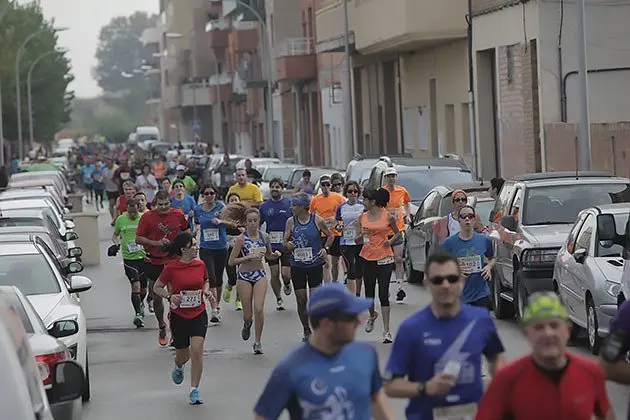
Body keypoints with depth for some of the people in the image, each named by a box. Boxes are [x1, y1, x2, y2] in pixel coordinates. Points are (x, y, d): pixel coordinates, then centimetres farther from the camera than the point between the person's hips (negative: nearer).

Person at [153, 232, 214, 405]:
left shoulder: (200, 265, -1)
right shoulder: (171, 267, -12)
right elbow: (157, 287, -3)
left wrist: (206, 291, -1)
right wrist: (170, 296, -20)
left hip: (198, 315, 2)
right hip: (179, 315, -2)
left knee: (197, 351, -13)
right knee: (183, 354, 11)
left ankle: (194, 391, -5)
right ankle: (178, 368, 50)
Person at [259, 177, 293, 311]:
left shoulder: (289, 204, -1)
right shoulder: (264, 206, 4)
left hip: (287, 244, -2)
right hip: (271, 245, 2)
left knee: (286, 274, -8)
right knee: (274, 274, 2)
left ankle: (287, 284, 28)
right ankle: (279, 300, 19)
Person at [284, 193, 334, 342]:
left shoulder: (318, 221, -6)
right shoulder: (291, 222, 0)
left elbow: (330, 236, 9)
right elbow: (285, 242, 5)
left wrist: (325, 248, -7)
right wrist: (288, 245, -17)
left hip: (315, 265, -2)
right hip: (297, 266, 2)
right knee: (301, 299, 5)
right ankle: (306, 331, 20)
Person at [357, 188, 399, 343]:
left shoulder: (388, 217, -3)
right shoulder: (362, 217, 5)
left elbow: (397, 232, 13)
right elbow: (357, 240, 8)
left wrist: (391, 240, -7)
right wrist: (362, 234, -13)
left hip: (384, 258, -4)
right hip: (367, 258, 4)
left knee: (383, 294, -7)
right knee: (369, 293, 12)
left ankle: (386, 330, -5)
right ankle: (372, 315, 44)